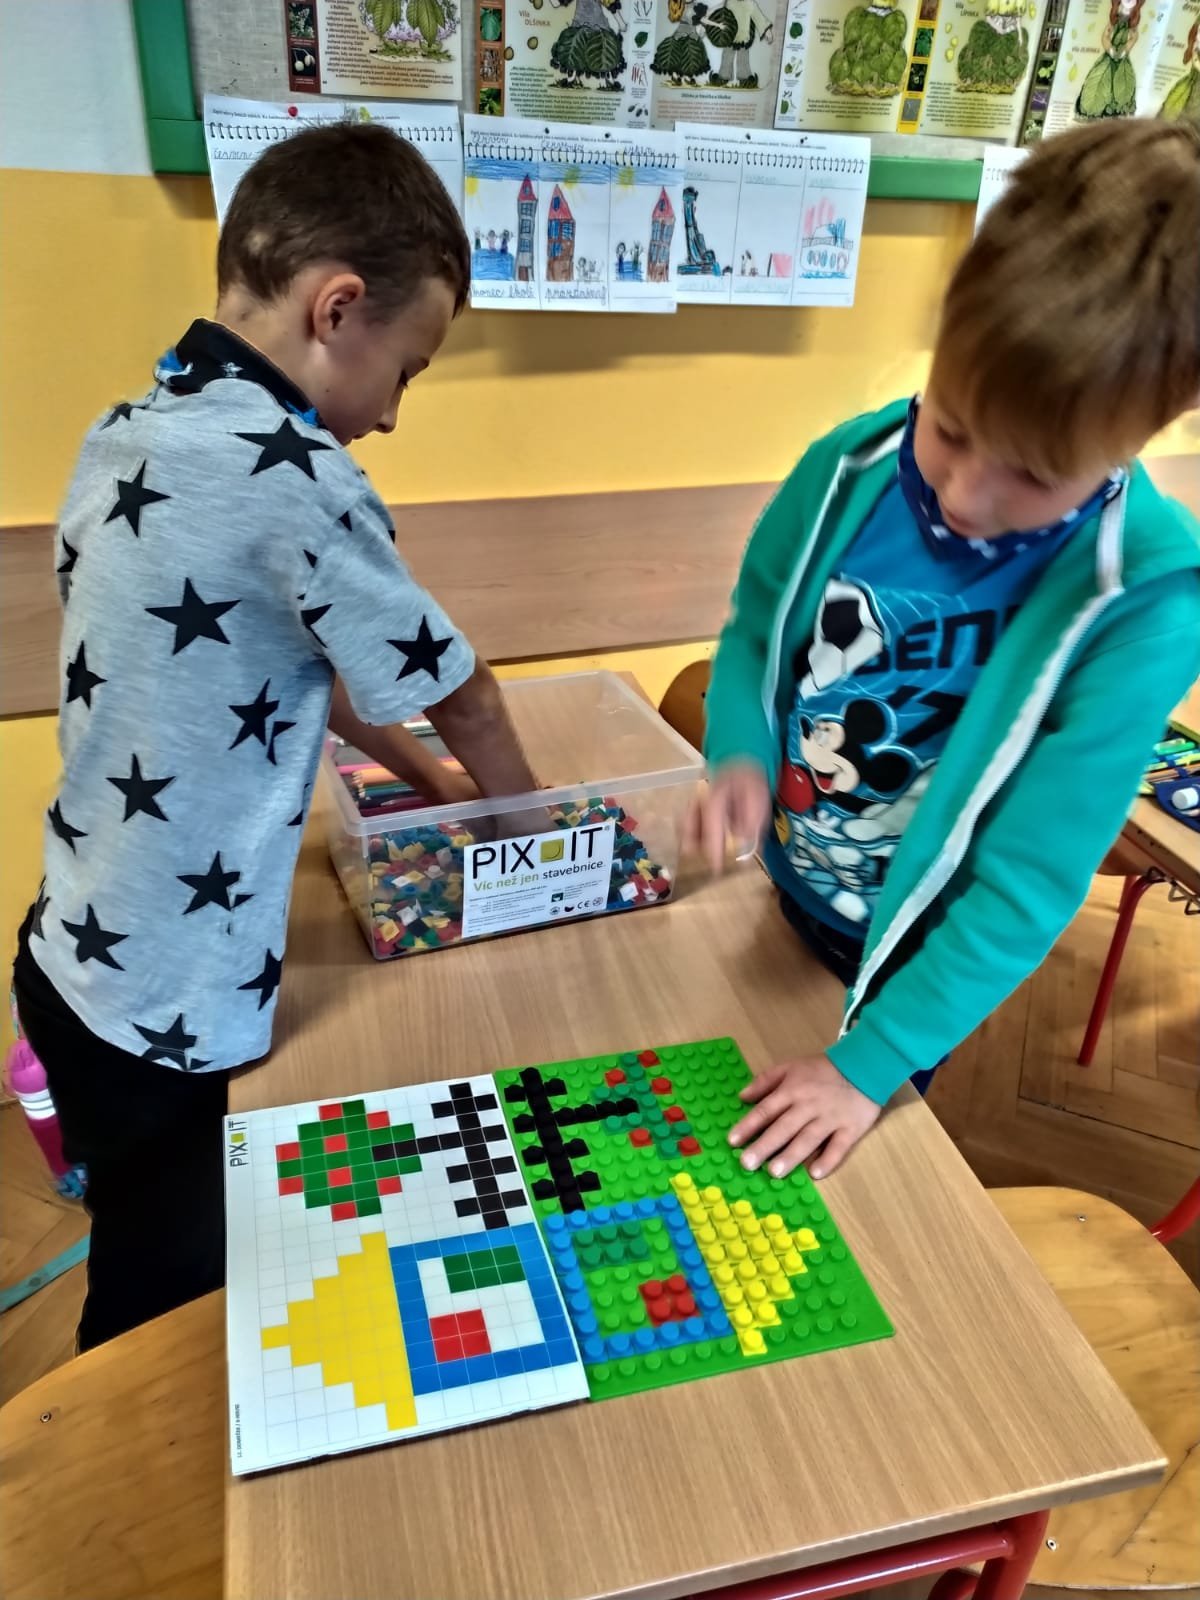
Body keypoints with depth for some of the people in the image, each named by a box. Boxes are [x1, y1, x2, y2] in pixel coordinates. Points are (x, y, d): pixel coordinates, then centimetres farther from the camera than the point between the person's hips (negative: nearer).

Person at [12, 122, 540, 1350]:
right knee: (160, 1327, 16)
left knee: (150, 1288, 30)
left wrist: (417, 774, 15)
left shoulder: (132, 437, 2)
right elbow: (459, 695, -12)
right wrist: (525, 818, 8)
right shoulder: (289, 476, -25)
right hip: (165, 1010, -8)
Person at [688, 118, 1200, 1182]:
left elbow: (1032, 880, -24)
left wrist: (873, 1062, -22)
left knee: (821, 1201, 23)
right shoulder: (851, 469, -20)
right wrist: (743, 755, -23)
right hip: (766, 890, 3)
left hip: (907, 960, -3)